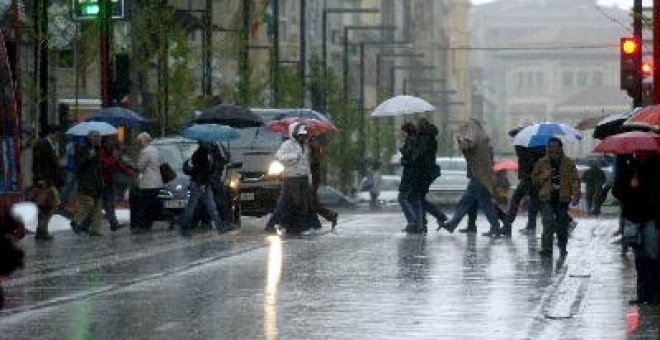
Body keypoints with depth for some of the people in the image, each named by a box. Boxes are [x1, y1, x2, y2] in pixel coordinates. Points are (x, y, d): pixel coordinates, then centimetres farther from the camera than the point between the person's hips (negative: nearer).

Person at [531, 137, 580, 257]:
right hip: (547, 199, -1)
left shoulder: (568, 163, 5)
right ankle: (546, 248, -16)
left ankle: (562, 247, 24)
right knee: (548, 224, -15)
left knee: (562, 226, 7)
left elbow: (575, 180, 0)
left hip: (563, 199, 1)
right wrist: (545, 176, -8)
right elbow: (534, 180, 11)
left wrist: (576, 195, -11)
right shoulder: (541, 163, 9)